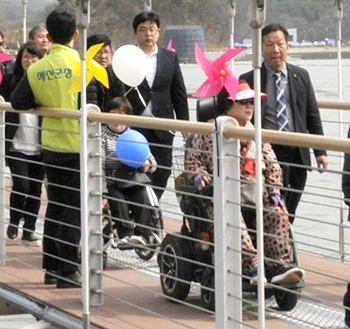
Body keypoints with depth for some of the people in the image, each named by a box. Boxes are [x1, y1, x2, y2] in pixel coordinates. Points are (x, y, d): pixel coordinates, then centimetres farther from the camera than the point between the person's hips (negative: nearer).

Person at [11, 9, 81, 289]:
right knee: (74, 209, 1)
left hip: (51, 145, 4)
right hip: (78, 145, -4)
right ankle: (68, 271, 0)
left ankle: (51, 267, 19)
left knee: (55, 206, 16)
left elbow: (18, 102, 0)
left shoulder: (37, 69, -1)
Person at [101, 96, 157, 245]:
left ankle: (141, 235, -25)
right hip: (113, 184, -3)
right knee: (119, 204, -27)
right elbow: (99, 166, -6)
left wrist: (148, 164, -8)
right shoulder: (103, 138, 3)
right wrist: (102, 193, -16)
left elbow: (151, 160, 20)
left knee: (144, 202, -21)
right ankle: (126, 234, -30)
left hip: (135, 182, 3)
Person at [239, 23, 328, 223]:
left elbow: (313, 116, 12)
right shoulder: (249, 80, 0)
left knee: (289, 214, 10)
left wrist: (320, 151, 6)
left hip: (297, 155, 3)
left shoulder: (301, 77, 9)